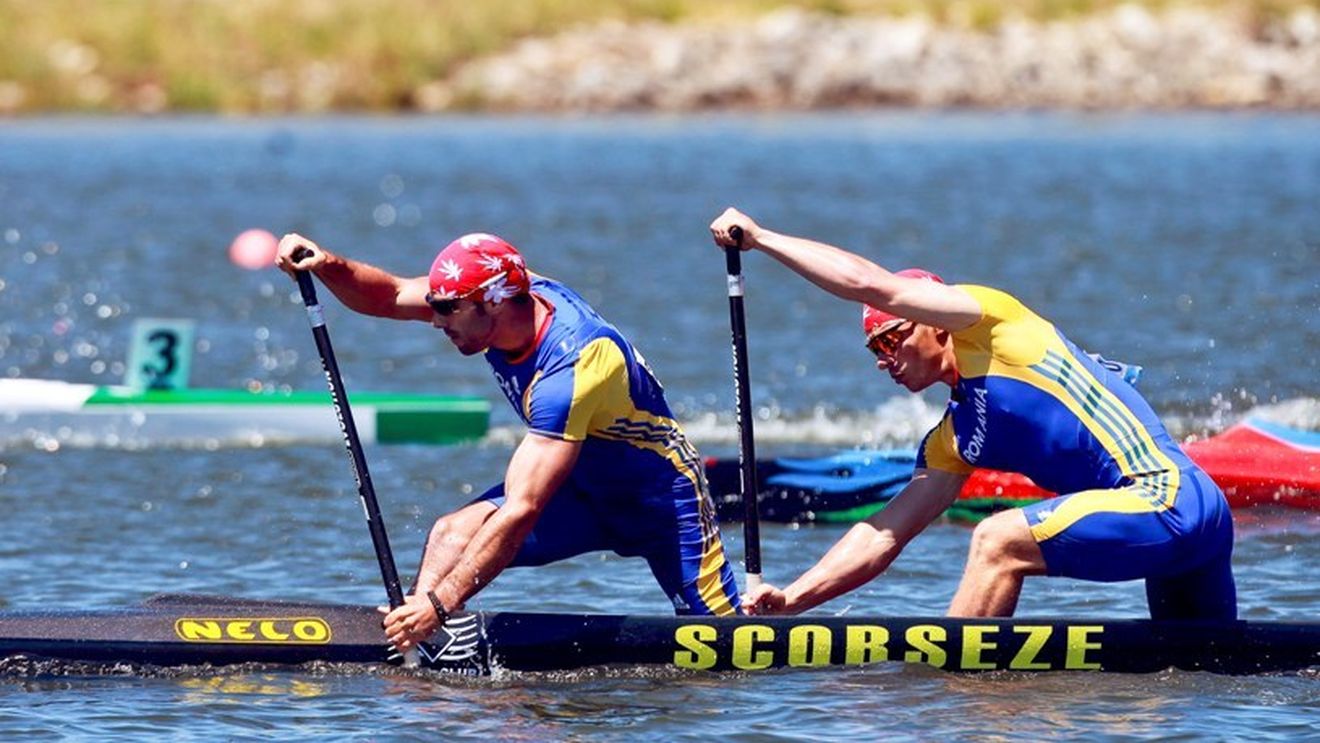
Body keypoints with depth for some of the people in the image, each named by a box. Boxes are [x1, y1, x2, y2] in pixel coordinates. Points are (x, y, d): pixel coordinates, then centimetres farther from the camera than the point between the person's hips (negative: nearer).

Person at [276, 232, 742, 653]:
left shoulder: (569, 368, -36)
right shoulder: (519, 295, -14)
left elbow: (521, 512, -40)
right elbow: (388, 297, -5)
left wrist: (438, 603, -44)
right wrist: (328, 266, -26)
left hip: (660, 499, -7)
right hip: (584, 488, 7)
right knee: (454, 534, -16)